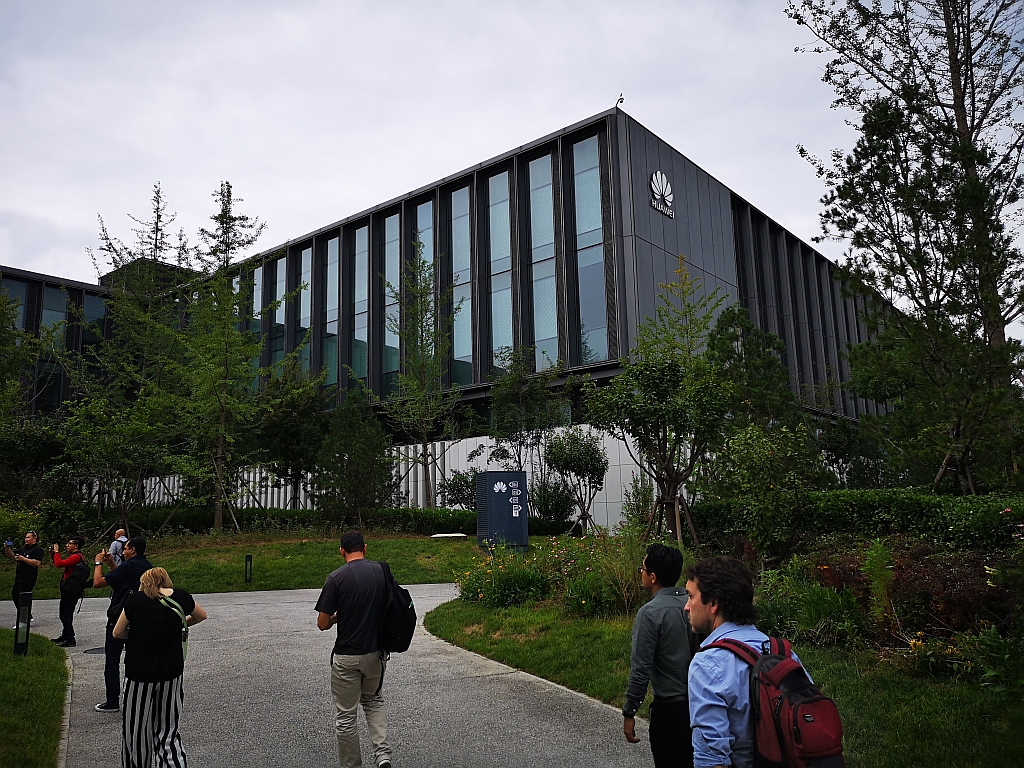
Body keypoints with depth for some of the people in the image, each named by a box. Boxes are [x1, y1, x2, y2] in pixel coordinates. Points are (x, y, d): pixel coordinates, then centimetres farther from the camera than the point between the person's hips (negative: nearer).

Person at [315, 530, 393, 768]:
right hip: (375, 652, 4)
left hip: (346, 657, -4)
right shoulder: (382, 571, -3)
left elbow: (322, 623, -11)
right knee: (373, 701, 25)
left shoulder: (337, 578, -14)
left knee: (345, 715, 11)